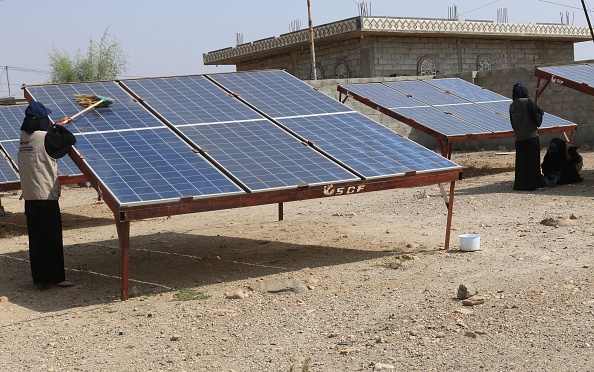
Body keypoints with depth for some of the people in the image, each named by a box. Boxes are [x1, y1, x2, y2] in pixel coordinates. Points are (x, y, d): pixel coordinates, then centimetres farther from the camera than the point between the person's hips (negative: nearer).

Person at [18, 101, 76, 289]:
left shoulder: (24, 136, 8)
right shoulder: (45, 138, -15)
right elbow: (70, 139, -9)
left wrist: (56, 126, 28)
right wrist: (59, 127, 7)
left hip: (29, 197, 7)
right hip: (46, 196, -7)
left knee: (36, 239, 12)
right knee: (52, 238, 1)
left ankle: (40, 278, 18)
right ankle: (55, 277, 6)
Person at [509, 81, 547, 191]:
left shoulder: (512, 106, 7)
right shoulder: (527, 102, -10)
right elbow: (539, 112, -12)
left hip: (519, 138, 5)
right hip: (531, 136, -5)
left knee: (521, 161, 11)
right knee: (532, 161, 1)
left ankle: (519, 184, 15)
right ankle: (531, 183, 1)